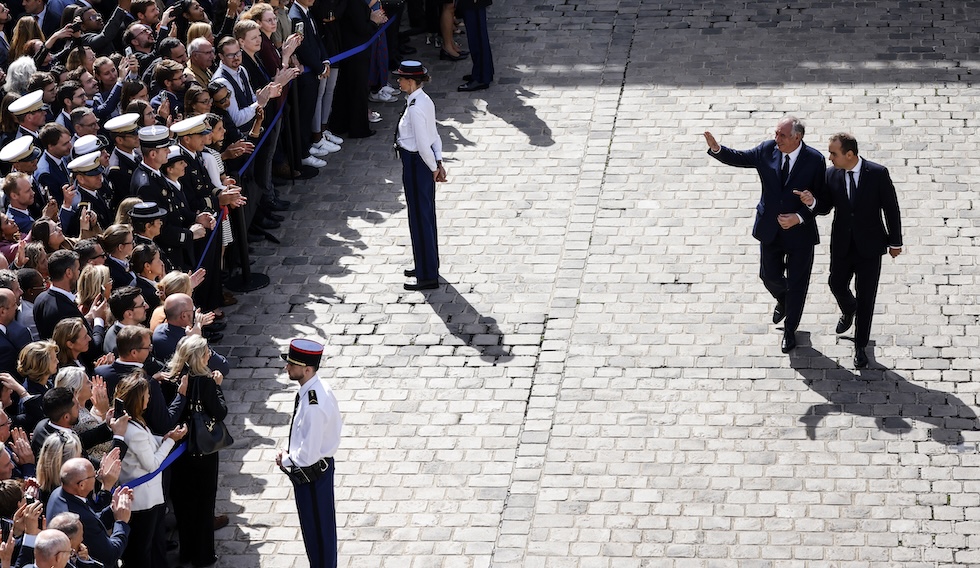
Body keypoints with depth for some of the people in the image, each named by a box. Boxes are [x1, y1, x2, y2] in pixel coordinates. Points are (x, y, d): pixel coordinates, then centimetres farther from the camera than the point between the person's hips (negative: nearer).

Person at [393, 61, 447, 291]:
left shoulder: (415, 109, -26)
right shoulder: (424, 101, 5)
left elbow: (423, 144, -24)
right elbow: (435, 137, 8)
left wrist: (434, 168, -11)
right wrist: (438, 162, 4)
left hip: (415, 164, -10)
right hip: (422, 162, 10)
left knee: (420, 218, 1)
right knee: (426, 215, 21)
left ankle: (428, 277, 10)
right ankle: (427, 266, 37)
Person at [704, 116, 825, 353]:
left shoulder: (815, 160, -19)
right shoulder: (768, 150, -10)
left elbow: (822, 198, -13)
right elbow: (740, 158, -1)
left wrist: (799, 217, -26)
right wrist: (716, 149, -20)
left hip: (800, 231, -3)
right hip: (770, 229, 3)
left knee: (796, 283, 11)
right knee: (770, 276, 18)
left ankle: (790, 330, 32)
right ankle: (782, 300, 53)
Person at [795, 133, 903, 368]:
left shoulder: (878, 174, -17)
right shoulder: (831, 175, -8)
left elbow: (891, 208, -8)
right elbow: (826, 207, 4)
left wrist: (895, 241, -1)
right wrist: (812, 202, -20)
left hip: (869, 246, -3)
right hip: (842, 245, 3)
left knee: (866, 297, 6)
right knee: (837, 286, 18)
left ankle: (861, 346, 21)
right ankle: (848, 310, 55)